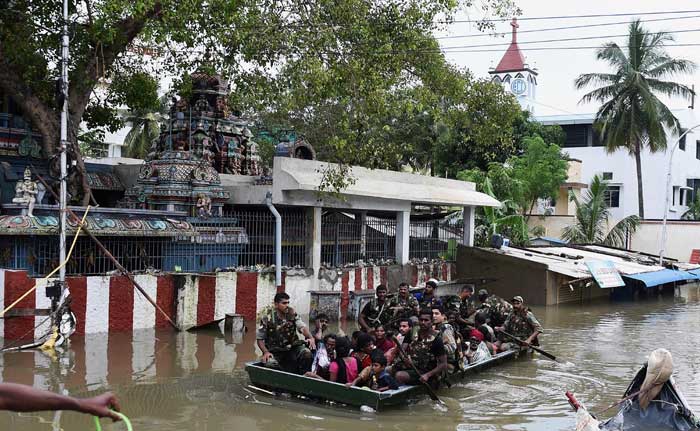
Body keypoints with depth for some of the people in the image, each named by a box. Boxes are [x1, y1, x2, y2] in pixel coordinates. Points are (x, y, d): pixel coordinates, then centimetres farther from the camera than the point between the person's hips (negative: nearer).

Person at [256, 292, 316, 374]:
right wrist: (266, 352, -19)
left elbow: (302, 326, -13)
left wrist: (311, 338, -32)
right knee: (270, 363, -32)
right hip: (274, 351, -2)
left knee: (307, 354, -24)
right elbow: (260, 339, -2)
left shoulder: (291, 313, 1)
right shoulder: (267, 317, -7)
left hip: (292, 348, 2)